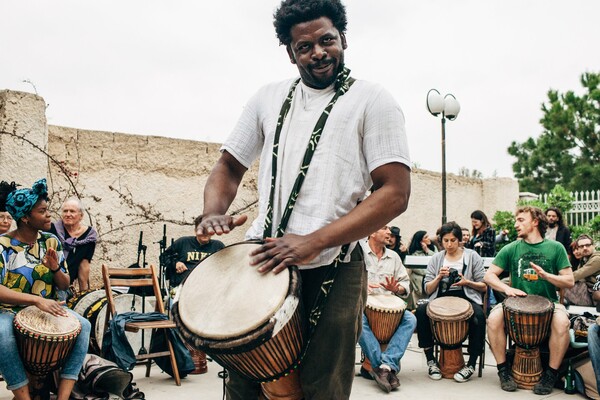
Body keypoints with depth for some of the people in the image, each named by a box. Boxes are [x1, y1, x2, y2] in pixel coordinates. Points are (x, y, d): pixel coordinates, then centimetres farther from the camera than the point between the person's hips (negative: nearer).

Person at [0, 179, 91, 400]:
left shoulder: (51, 241, 1)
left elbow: (64, 286, 5)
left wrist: (55, 268, -17)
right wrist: (36, 300, -33)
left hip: (47, 307, 4)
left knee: (83, 326, -20)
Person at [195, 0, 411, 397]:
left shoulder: (372, 101, -2)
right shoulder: (268, 99, 12)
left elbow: (395, 193, -11)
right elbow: (229, 167, 17)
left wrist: (313, 242, -20)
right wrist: (214, 213, -6)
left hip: (332, 272, -4)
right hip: (263, 262, 4)